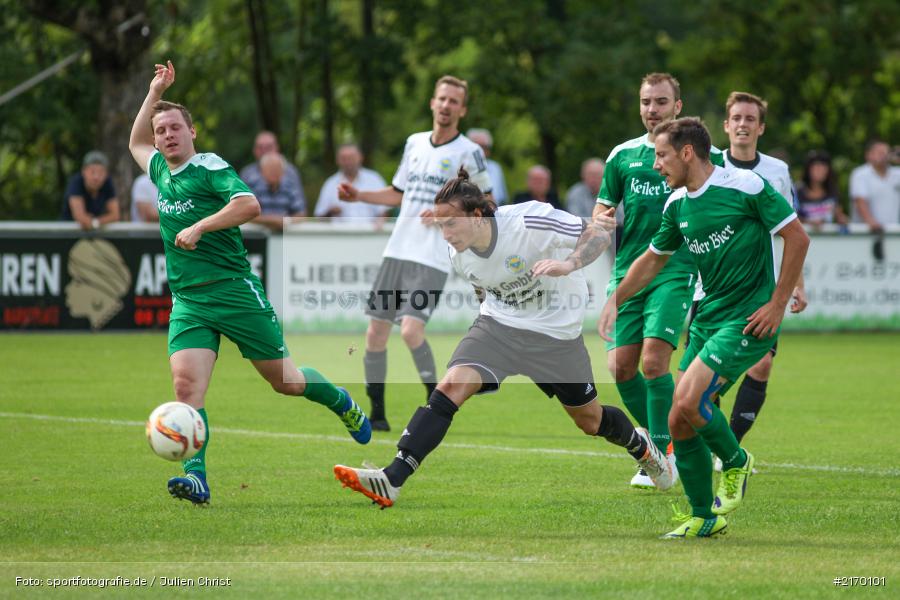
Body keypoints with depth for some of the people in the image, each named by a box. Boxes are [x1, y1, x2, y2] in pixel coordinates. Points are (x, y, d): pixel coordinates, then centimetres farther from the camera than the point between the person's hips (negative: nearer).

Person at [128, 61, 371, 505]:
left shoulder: (209, 167, -6)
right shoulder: (160, 171, 15)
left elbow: (249, 205, -22)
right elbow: (135, 143, 37)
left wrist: (199, 227, -22)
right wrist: (155, 92, 27)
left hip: (233, 290, -5)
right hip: (187, 301, 5)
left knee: (285, 381, 5)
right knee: (186, 384, -17)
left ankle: (342, 403, 34)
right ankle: (196, 476, -23)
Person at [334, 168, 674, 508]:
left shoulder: (529, 221, -28)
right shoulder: (458, 256, -11)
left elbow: (599, 231, -23)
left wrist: (567, 264, -40)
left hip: (556, 333, -3)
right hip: (498, 326, 3)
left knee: (590, 421, 13)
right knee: (450, 386, -23)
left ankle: (640, 445, 50)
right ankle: (390, 482, -29)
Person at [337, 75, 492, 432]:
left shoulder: (468, 153, -4)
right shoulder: (415, 143, 13)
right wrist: (359, 196, 13)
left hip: (433, 259, -6)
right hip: (397, 251, 6)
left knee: (411, 329, -21)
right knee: (375, 332, 2)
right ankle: (377, 414, 14)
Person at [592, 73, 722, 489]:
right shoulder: (623, 155, 11)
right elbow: (602, 210, 18)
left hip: (675, 271, -4)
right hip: (628, 271, 4)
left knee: (654, 362, -16)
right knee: (620, 366, 0)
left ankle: (664, 456, -4)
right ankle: (658, 438, 21)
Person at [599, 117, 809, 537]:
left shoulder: (744, 185, -13)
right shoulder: (677, 205, 8)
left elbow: (797, 237, -10)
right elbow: (652, 259, 24)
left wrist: (778, 304, -12)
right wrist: (614, 302, 18)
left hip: (749, 320, -7)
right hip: (707, 318, 7)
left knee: (689, 402, -21)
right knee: (679, 424, 1)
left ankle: (735, 462, 7)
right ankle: (703, 517, 16)